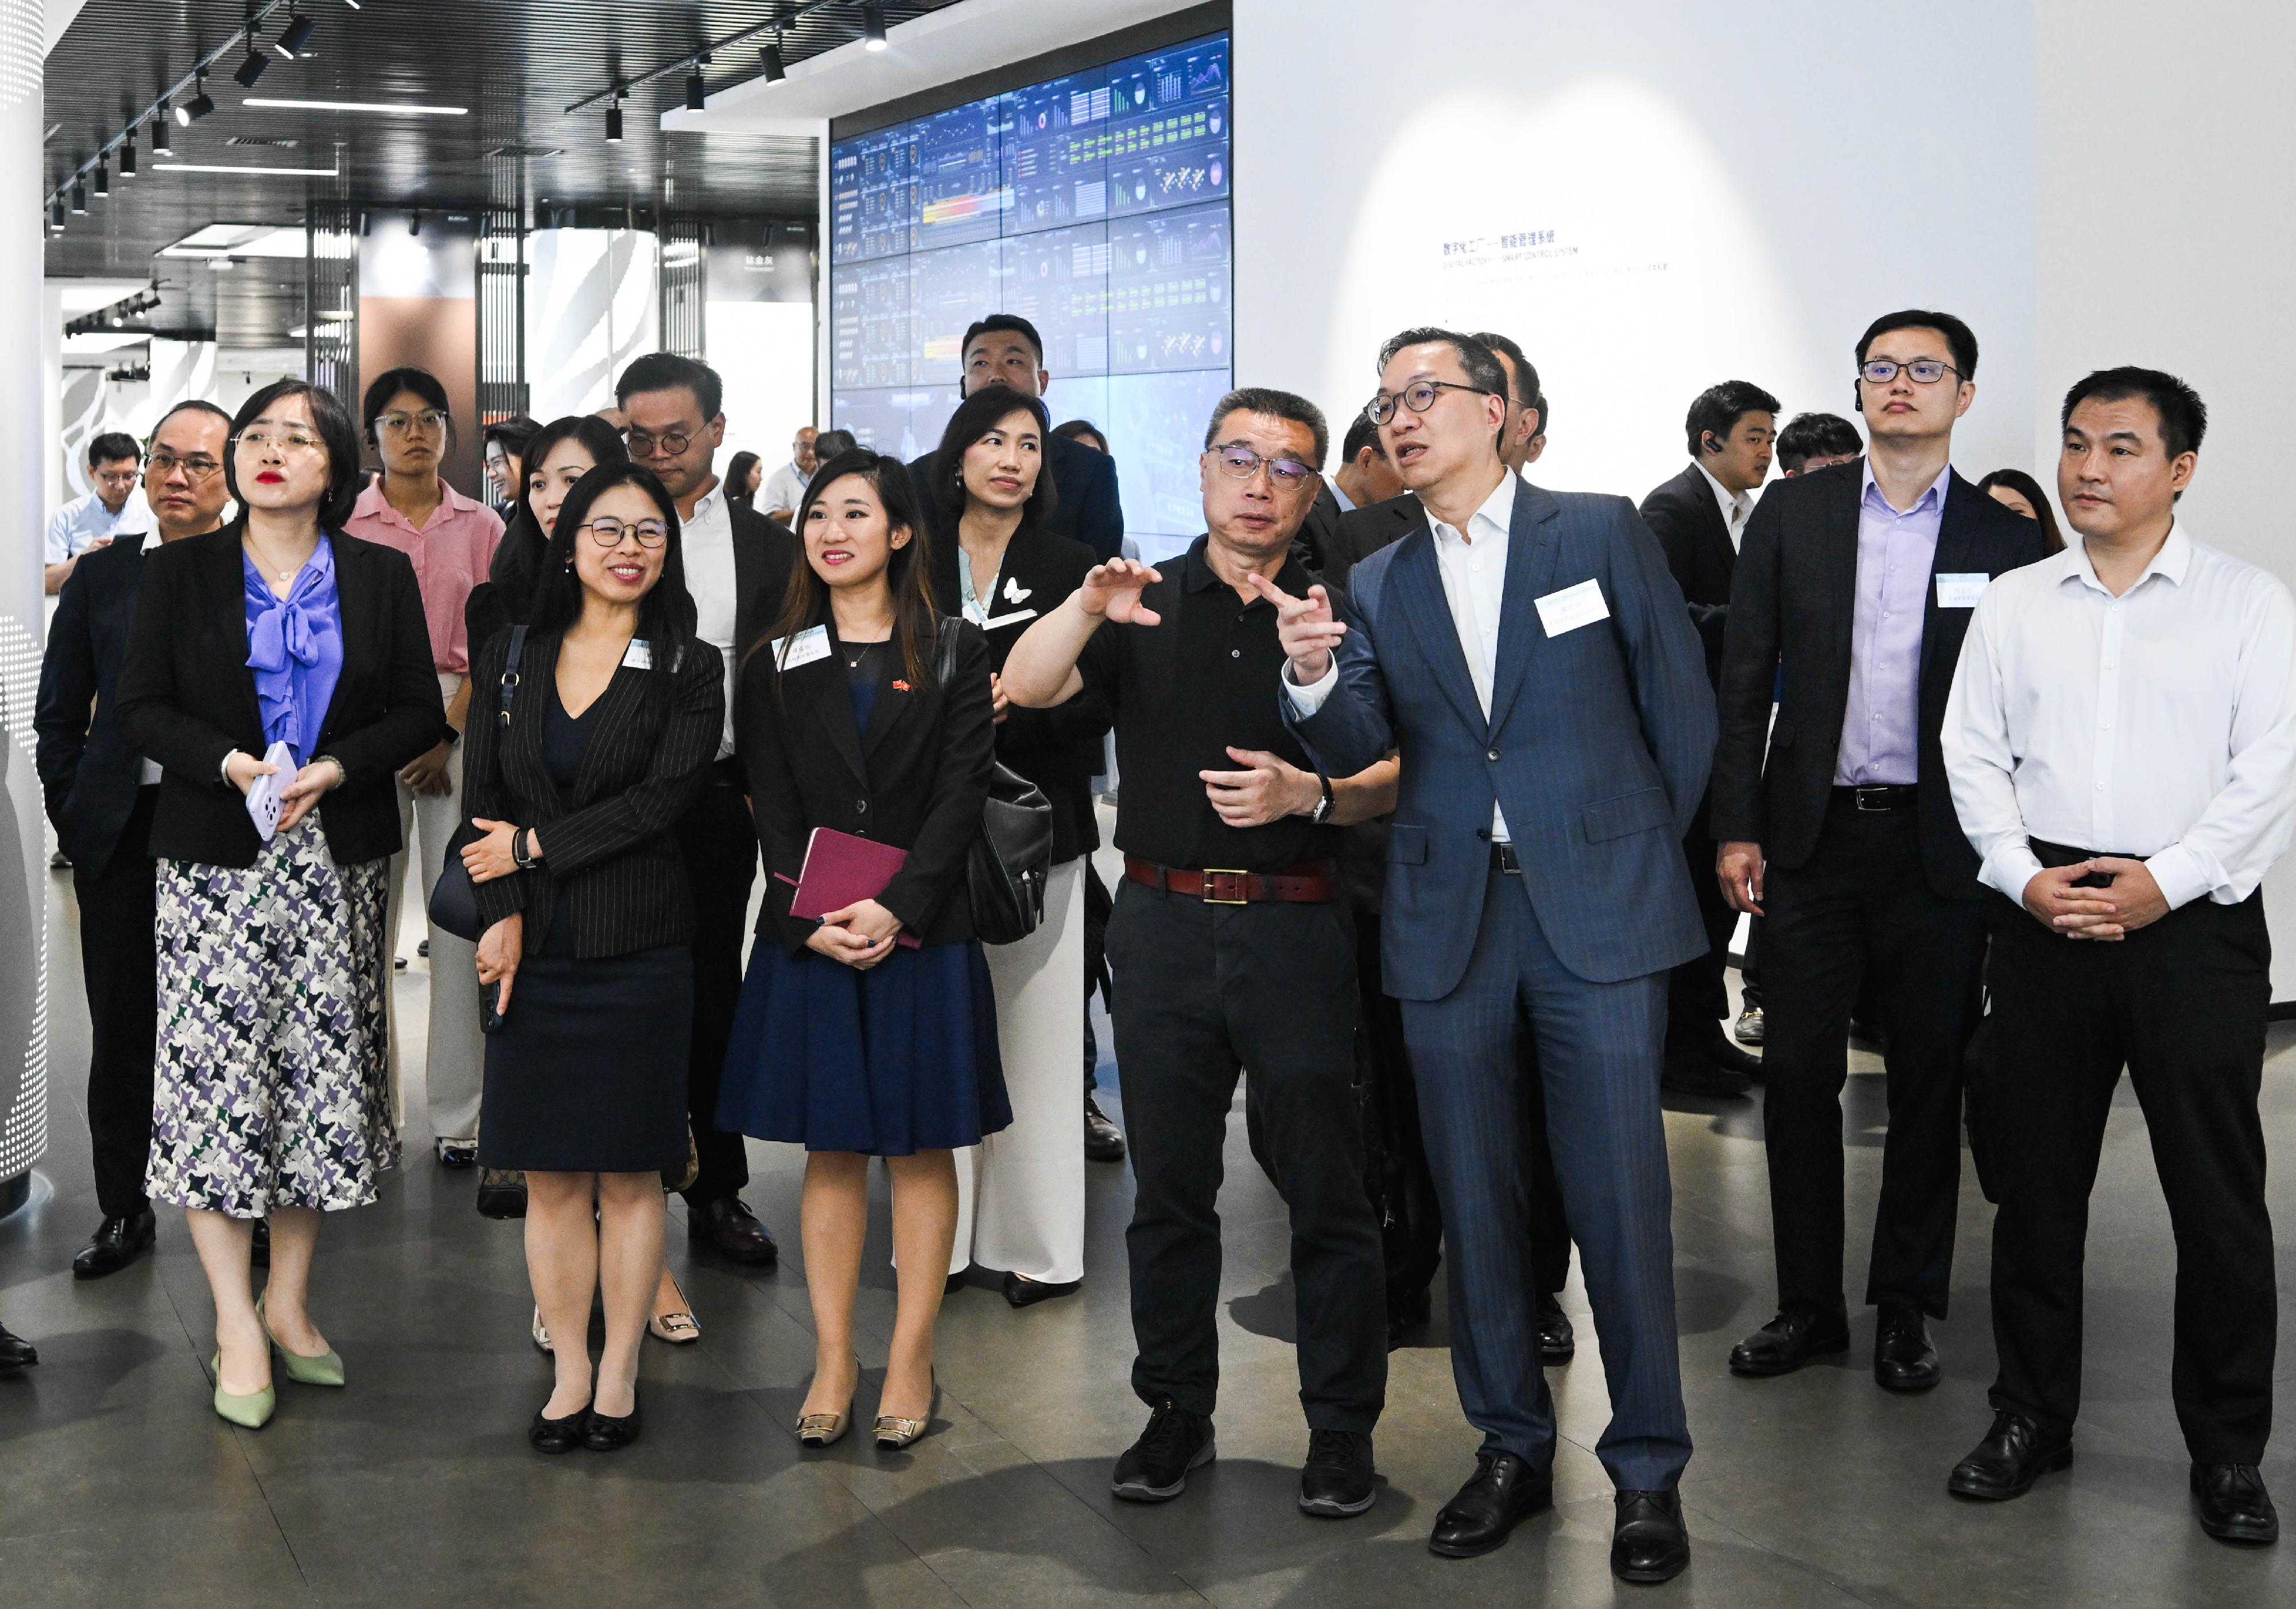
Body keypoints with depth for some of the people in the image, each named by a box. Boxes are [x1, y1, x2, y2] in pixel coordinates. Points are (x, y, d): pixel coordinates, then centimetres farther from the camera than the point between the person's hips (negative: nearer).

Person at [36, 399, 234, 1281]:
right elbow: (58, 713, 11)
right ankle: (123, 1210, 20)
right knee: (121, 1025, 8)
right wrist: (74, 819, 4)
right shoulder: (100, 575, 8)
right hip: (122, 834, 3)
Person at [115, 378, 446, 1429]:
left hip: (338, 861, 1)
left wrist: (334, 769, -12)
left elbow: (421, 713, 5)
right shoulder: (179, 572, 5)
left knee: (324, 1072, 4)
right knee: (214, 1071, -5)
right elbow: (140, 709, 2)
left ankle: (288, 1302, 18)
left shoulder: (382, 578, 7)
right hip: (214, 862, -1)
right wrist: (228, 763, -16)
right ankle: (237, 1322, 5)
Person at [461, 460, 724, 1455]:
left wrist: (534, 847, -10)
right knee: (550, 1177, 5)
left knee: (629, 1175, 3)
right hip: (533, 954, 3)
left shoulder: (688, 670, 1)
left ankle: (618, 1376, 14)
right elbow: (482, 800, 4)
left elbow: (662, 800, -10)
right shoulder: (513, 662, 10)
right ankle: (568, 1373, 15)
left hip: (637, 951, -2)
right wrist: (504, 915, -9)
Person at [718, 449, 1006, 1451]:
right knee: (830, 1152, 6)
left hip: (921, 936, -1)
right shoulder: (775, 666, 8)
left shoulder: (952, 655, 3)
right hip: (808, 941, 1)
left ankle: (911, 1362, 12)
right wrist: (813, 920, -13)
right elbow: (773, 813, 2)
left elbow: (961, 798, -5)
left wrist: (896, 910, -16)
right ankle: (833, 1360, 14)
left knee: (921, 1148, 4)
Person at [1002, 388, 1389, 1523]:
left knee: (1326, 1186, 1)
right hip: (1164, 924, 2)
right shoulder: (1145, 607, 10)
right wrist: (1085, 608, -22)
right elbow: (1023, 691, -5)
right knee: (1169, 1184, 10)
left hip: (1296, 927, -2)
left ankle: (1342, 1426, 13)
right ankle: (1176, 1411, 22)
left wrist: (1307, 792, -20)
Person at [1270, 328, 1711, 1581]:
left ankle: (1647, 1467, 11)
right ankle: (1510, 1446, 25)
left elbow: (1681, 705, 5)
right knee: (1474, 1197, 10)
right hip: (1448, 919, 4)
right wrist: (1315, 680, -21)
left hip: (1596, 911, -3)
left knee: (1620, 1195, -2)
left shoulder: (1600, 531, 2)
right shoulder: (1377, 584, 11)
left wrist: (1642, 858, 6)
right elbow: (1359, 747, -1)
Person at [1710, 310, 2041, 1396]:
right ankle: (1808, 1305, 17)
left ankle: (1906, 1309, 21)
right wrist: (1735, 827, -1)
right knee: (1798, 1071, 4)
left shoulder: (2004, 542, 2)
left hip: (1941, 847, 0)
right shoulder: (1792, 514, 4)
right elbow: (1745, 682, 4)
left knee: (1929, 1079, 7)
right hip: (1810, 835, 1)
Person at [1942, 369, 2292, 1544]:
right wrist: (2022, 874, -7)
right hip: (2042, 915, 3)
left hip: (2192, 919, -3)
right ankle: (2031, 1415, 23)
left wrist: (2165, 881, -15)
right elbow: (1974, 753, 7)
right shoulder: (2012, 603, 10)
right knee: (2035, 1180, 9)